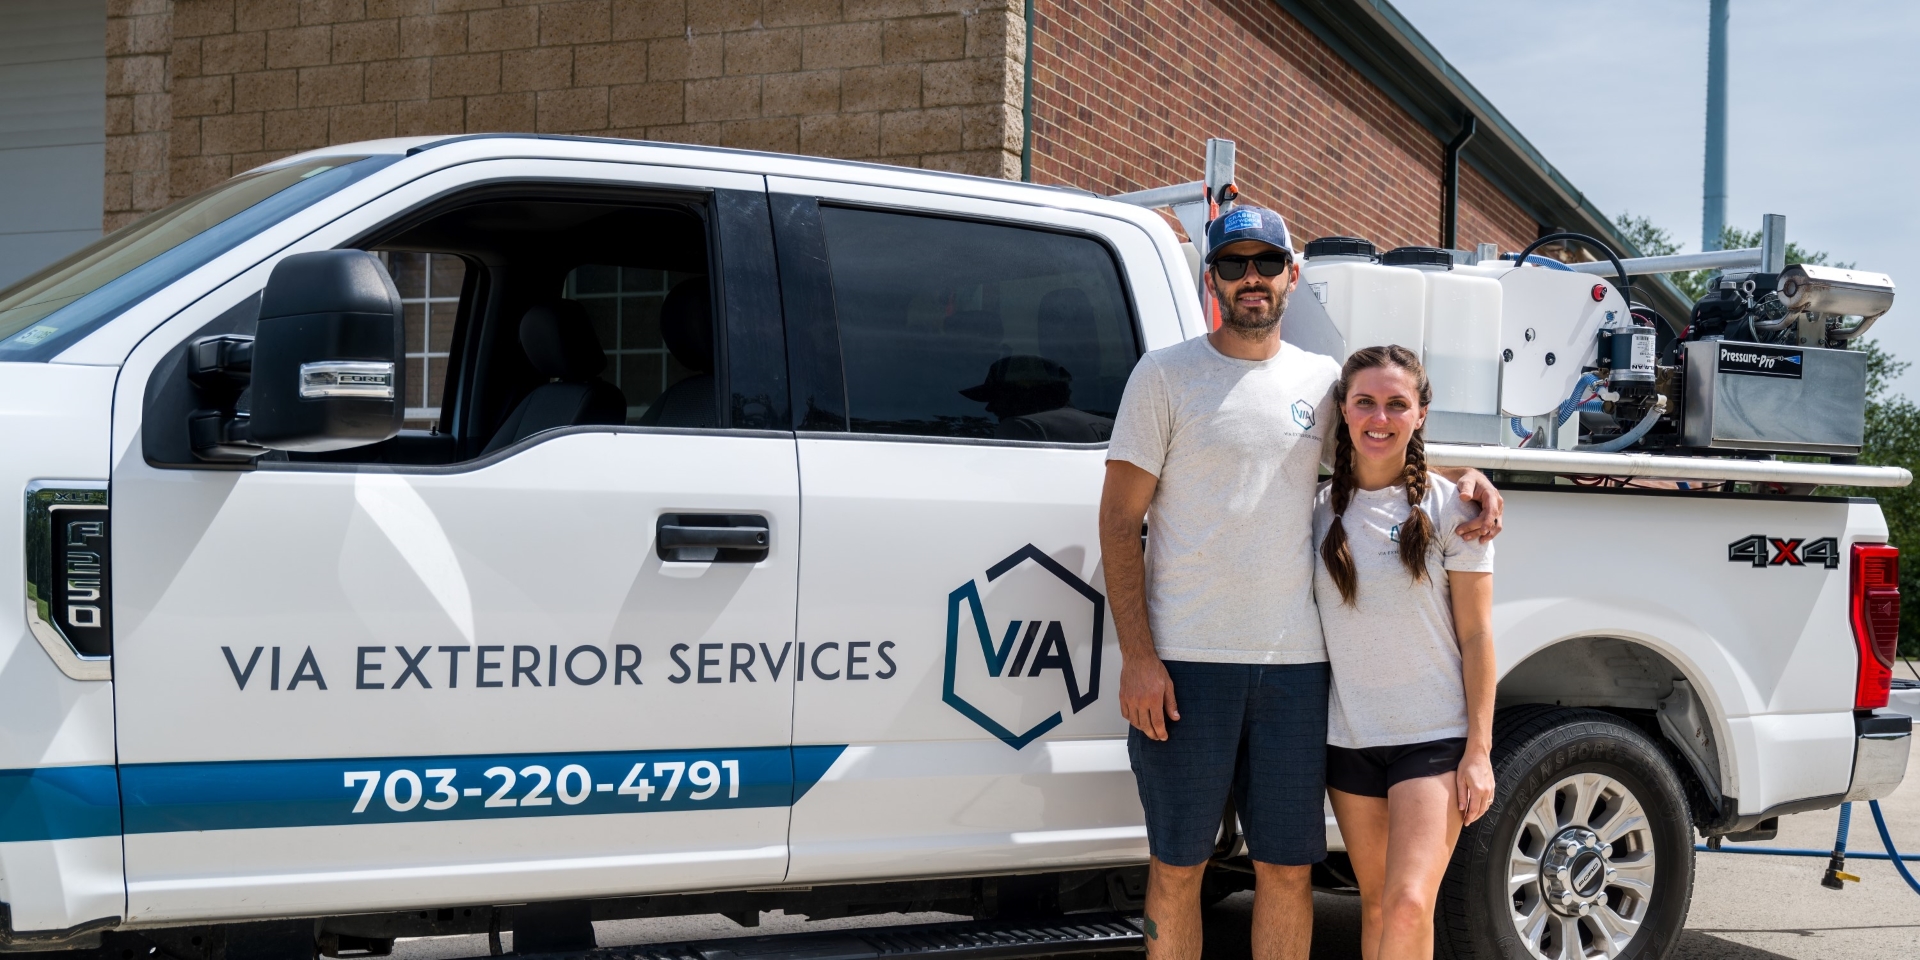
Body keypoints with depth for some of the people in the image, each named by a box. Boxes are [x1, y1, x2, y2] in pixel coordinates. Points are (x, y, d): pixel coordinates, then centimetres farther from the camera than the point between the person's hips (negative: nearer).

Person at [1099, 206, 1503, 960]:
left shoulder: (1324, 381, 11)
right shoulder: (1165, 375, 0)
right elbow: (1119, 520, -2)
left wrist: (1465, 476, 5)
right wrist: (1137, 657, -11)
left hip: (1295, 663, 3)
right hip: (1186, 662, -3)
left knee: (1288, 869, 8)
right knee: (1177, 867, 5)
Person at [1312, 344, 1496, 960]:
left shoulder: (1450, 509, -5)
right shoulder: (1322, 509, 5)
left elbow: (1476, 638, -4)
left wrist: (1479, 751, -8)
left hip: (1434, 737, -4)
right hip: (1349, 739, 4)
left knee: (1409, 906, -16)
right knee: (1376, 903, 12)